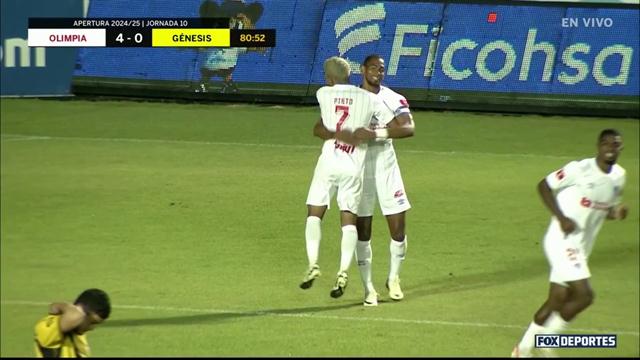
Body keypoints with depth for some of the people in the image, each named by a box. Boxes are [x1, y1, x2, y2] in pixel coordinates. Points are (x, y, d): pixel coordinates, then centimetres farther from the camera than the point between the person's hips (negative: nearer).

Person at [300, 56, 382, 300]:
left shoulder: (323, 94, 2)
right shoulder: (369, 99, 4)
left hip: (329, 161, -1)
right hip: (355, 165, 1)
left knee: (314, 213, 9)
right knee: (349, 219, 5)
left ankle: (313, 264, -6)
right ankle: (343, 272, -6)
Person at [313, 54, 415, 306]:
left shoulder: (394, 100, -1)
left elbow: (408, 128, -18)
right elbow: (319, 129, -7)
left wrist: (379, 133, -32)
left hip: (386, 165, 0)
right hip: (358, 167, 0)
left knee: (398, 227, -1)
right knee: (362, 230, -1)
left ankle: (393, 279, 21)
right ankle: (368, 288, 9)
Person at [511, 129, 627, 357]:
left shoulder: (618, 176, 7)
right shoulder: (580, 169, -14)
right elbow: (544, 185, -7)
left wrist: (616, 213, -3)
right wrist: (561, 218, -17)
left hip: (582, 247, 8)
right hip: (563, 241, -8)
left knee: (557, 301, 10)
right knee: (584, 295, -17)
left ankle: (523, 350, 22)